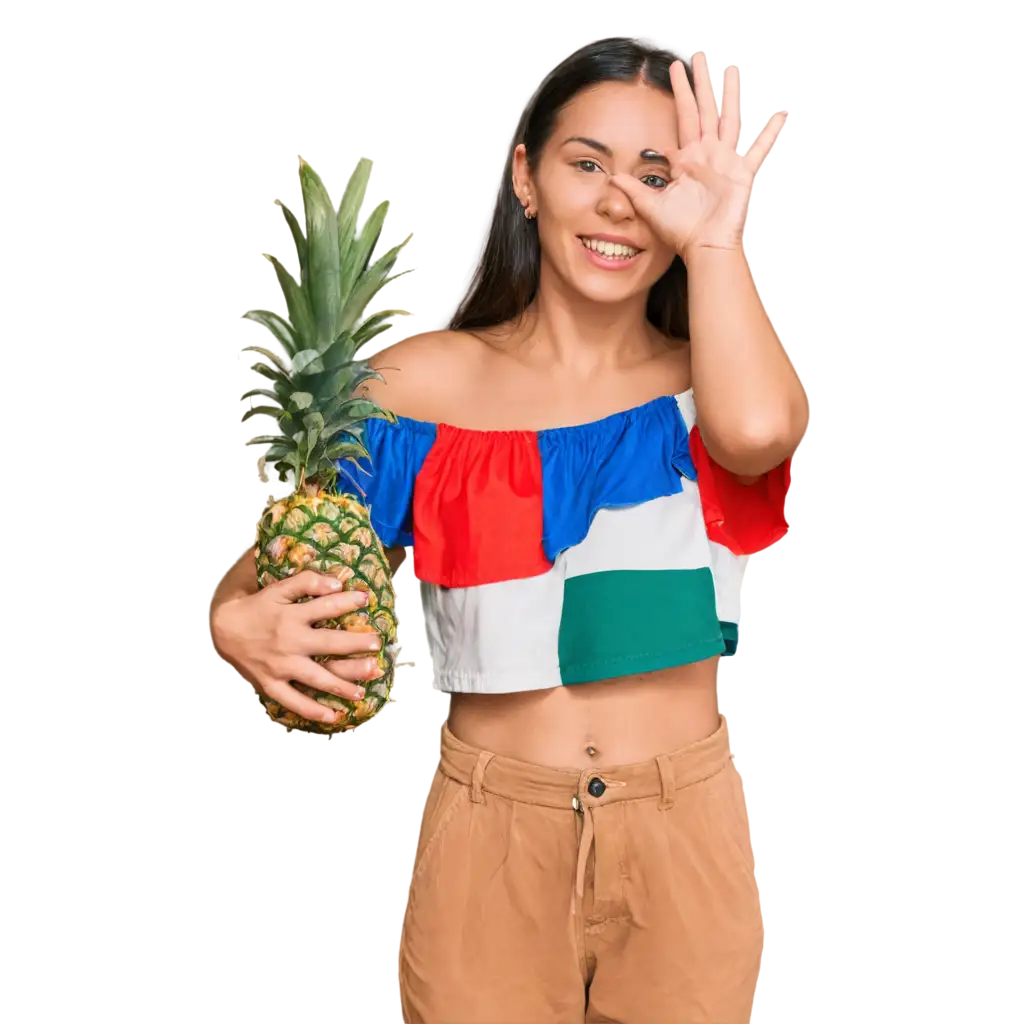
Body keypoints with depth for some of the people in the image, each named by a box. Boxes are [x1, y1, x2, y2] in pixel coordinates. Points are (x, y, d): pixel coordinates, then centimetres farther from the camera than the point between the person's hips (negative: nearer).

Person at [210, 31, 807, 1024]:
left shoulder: (706, 382, -1)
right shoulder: (423, 382, -2)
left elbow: (761, 429, -26)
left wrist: (712, 237, -15)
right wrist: (238, 622, -20)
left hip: (684, 835, 1)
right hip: (487, 836, 0)